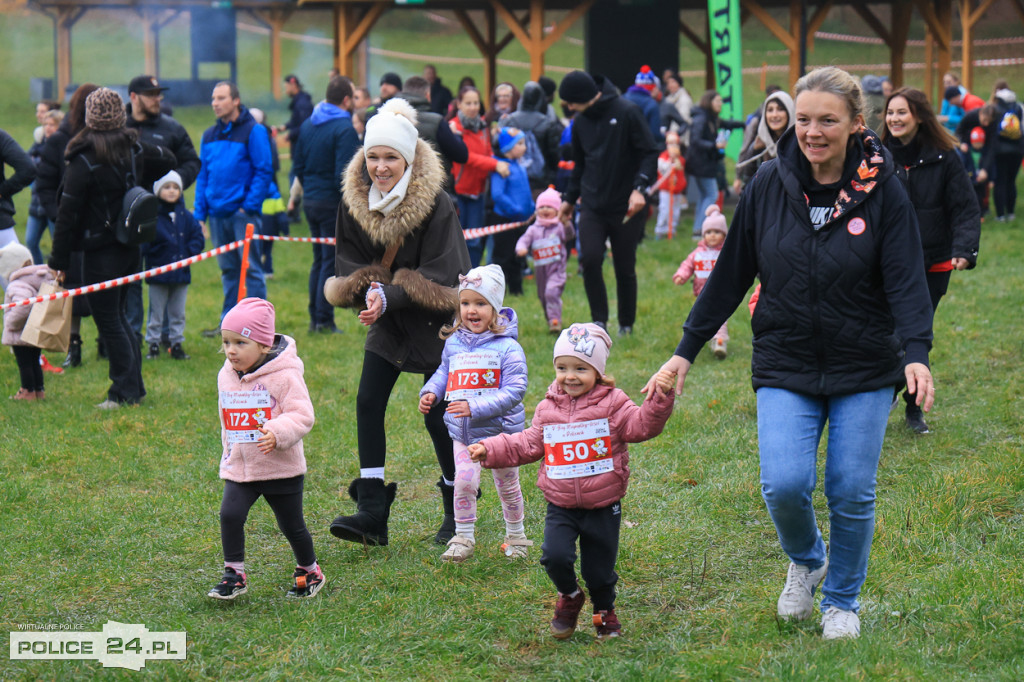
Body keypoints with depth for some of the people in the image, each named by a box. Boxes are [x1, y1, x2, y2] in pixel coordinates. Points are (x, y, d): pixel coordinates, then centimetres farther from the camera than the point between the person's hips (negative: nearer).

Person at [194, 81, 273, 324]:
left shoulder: (253, 131, -4)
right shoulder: (209, 135, 14)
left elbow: (264, 171, -8)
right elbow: (202, 176, 16)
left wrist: (249, 206, -14)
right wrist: (200, 213, 8)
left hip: (243, 212, -6)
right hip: (217, 213, 6)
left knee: (250, 268, -4)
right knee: (228, 269, 11)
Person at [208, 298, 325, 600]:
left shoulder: (284, 376, -15)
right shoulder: (226, 376, 5)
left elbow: (302, 415, -20)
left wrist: (277, 432, -36)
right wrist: (228, 449, 20)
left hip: (281, 469, -5)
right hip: (238, 469, 5)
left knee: (292, 526, 8)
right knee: (230, 515, -15)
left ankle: (309, 571, 32)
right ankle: (234, 575, -2)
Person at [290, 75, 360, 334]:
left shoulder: (308, 125, 10)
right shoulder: (344, 128, -15)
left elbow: (297, 165, 14)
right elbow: (344, 173, -20)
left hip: (311, 201, 8)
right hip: (333, 204, -8)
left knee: (319, 260, 16)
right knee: (332, 262, -2)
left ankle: (315, 318, 17)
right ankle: (324, 320, -1)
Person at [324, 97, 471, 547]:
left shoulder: (437, 205, -21)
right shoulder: (354, 200, -6)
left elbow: (439, 277, -21)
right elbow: (349, 261, 1)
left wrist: (390, 297, -30)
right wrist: (367, 289, -20)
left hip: (435, 322, -5)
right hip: (387, 322, 5)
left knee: (438, 414, -1)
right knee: (368, 402, -7)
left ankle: (457, 510, 19)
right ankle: (372, 513, -4)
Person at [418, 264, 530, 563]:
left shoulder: (507, 348, -16)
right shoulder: (454, 343, 2)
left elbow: (514, 391, -21)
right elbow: (444, 372, 20)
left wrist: (474, 407, -28)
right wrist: (430, 392, -1)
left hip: (499, 430, -3)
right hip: (463, 433, 3)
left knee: (507, 485, 12)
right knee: (464, 482, -6)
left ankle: (516, 537, 30)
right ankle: (462, 540, 8)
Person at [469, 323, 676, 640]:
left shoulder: (612, 404, -4)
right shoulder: (547, 409, 5)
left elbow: (641, 425, -14)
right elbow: (527, 444, 13)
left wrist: (659, 399, -30)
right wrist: (490, 449, 7)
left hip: (603, 506, -2)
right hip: (561, 507, 2)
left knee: (600, 568, 7)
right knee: (555, 556, -18)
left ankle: (605, 612, 37)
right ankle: (569, 596, 14)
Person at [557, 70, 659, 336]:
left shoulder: (627, 113, -10)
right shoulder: (580, 122, 9)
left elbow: (650, 153, -11)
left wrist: (639, 187, -24)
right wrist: (569, 198, 22)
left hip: (626, 208, -4)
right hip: (592, 206, 4)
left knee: (625, 269, 4)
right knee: (589, 259, -15)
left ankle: (626, 324, 21)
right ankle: (599, 320, -2)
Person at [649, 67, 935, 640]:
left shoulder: (883, 190, -8)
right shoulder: (770, 185, -3)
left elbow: (907, 280, -12)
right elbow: (731, 273, 5)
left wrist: (916, 353, -29)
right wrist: (687, 350, 5)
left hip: (864, 368, -1)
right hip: (786, 366, 1)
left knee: (852, 492, 2)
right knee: (784, 485, -14)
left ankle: (842, 600, 28)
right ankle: (807, 562, 21)